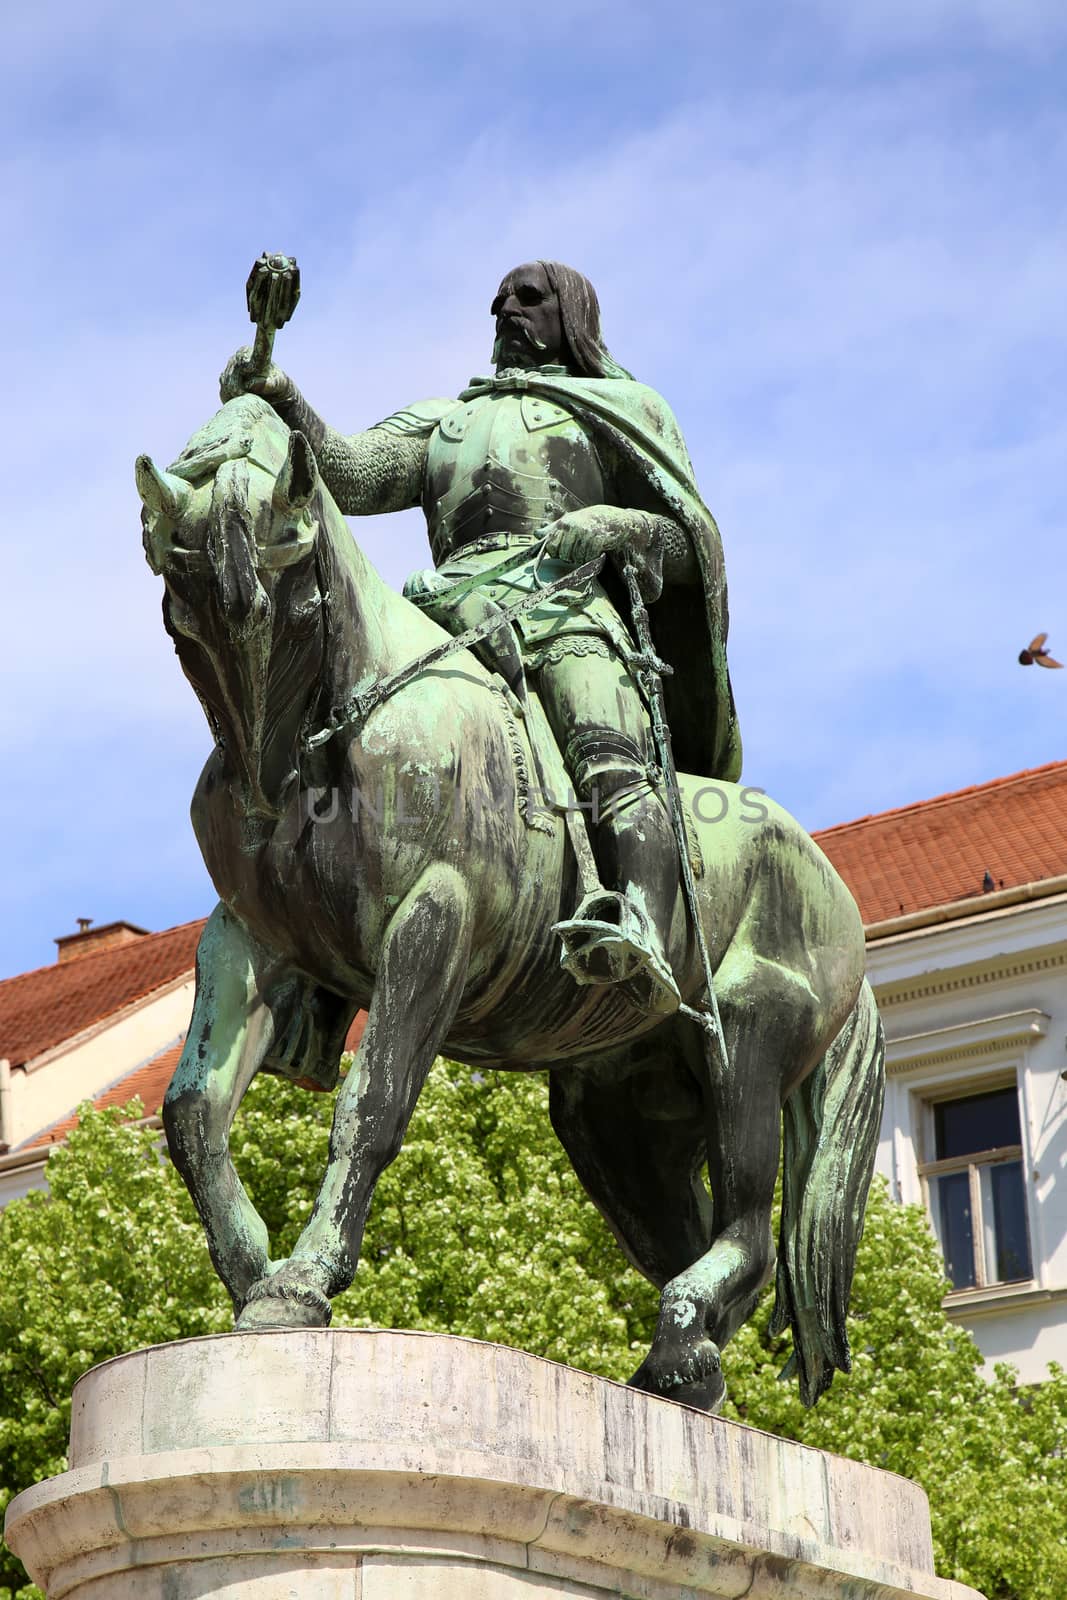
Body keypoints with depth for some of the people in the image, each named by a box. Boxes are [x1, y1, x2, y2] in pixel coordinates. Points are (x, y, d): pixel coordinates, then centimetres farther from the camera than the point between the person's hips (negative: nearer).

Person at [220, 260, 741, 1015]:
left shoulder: (626, 413, 29)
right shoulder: (443, 421, 37)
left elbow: (695, 548, 20)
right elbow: (350, 471, 18)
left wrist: (619, 525, -2)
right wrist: (283, 402, -2)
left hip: (570, 611, -5)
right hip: (453, 609, 5)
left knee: (612, 762, -35)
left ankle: (645, 943, -60)